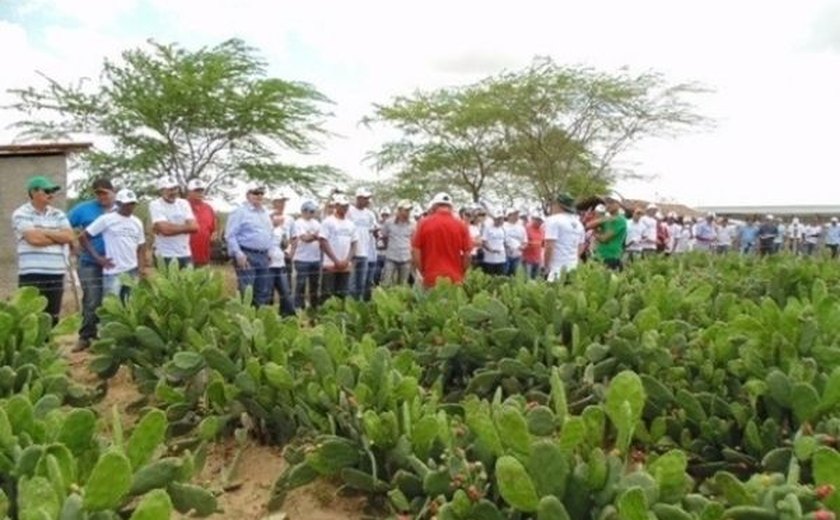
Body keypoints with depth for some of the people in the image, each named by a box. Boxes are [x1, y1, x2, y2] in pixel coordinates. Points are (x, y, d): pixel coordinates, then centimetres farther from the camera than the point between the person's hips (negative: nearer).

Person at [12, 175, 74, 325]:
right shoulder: (21, 214, -1)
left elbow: (69, 236, 0)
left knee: (53, 319, 9)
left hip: (56, 275, 5)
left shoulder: (58, 214, 14)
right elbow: (34, 238, -14)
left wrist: (44, 231, -7)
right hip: (31, 276, -5)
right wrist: (59, 237, -1)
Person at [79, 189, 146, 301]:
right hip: (113, 272, -5)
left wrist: (142, 267, 5)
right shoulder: (106, 219, -5)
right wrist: (98, 258, -7)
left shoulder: (137, 222, 11)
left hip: (133, 272, 5)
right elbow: (83, 237, -3)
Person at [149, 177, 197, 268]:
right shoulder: (155, 205, -7)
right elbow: (165, 229, -19)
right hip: (166, 255, -5)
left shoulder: (184, 203, 7)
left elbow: (193, 226, -6)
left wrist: (171, 227, -11)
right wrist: (185, 226, -7)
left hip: (185, 254, 5)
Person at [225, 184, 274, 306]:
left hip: (263, 256, 8)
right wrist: (238, 254, -19)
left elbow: (271, 233, 25)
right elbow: (230, 235, -12)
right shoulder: (240, 211, -5)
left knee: (264, 292, 11)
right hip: (246, 255, -8)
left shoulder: (265, 213, 18)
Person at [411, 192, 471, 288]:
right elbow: (467, 255, 1)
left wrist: (422, 273, 9)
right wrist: (461, 275, 13)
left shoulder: (424, 223, -1)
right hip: (454, 279, 1)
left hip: (431, 279, -1)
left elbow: (415, 252, -1)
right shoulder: (461, 225, 1)